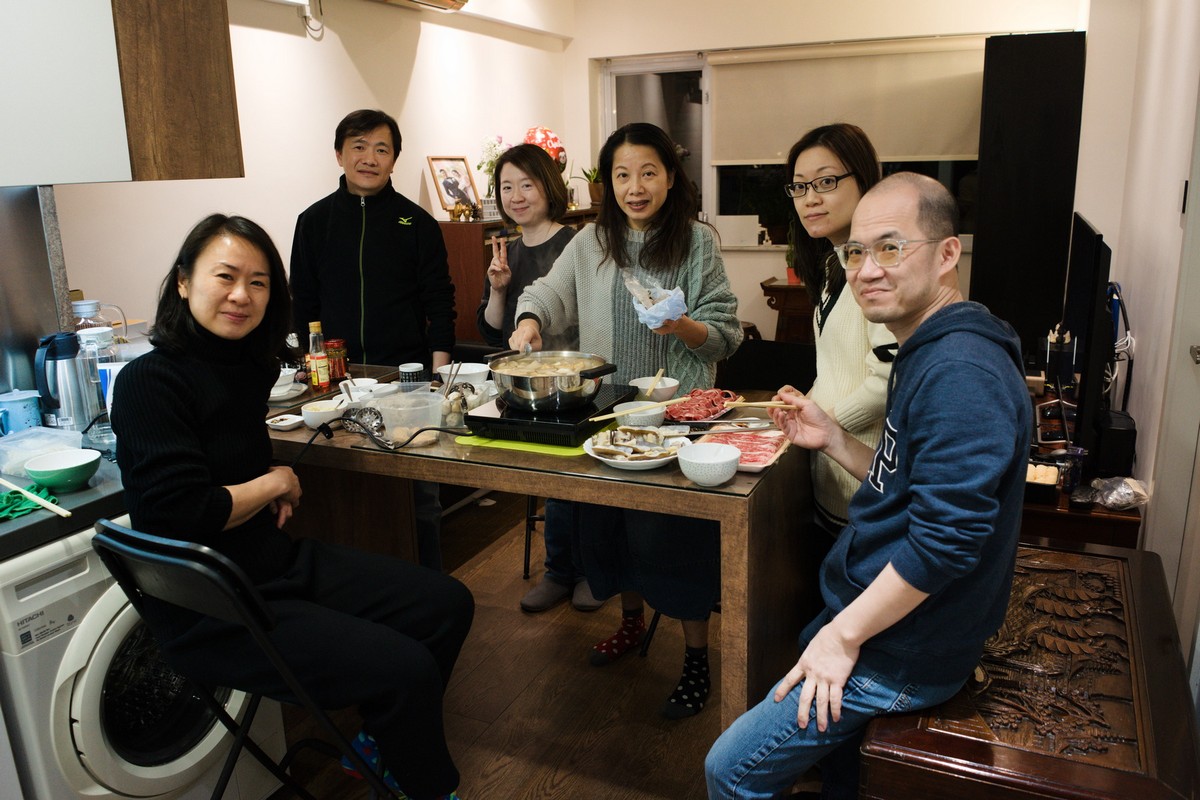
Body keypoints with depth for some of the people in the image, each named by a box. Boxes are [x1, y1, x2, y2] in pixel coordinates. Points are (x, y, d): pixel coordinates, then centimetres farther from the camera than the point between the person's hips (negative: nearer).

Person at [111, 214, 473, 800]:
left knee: (448, 604, 4)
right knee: (407, 669, -19)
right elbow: (186, 515, -25)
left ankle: (378, 742, 24)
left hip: (281, 564, 9)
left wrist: (278, 486, 2)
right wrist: (275, 483, -8)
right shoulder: (148, 383, -18)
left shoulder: (244, 365, 5)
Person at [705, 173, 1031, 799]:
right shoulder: (924, 354, 8)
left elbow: (946, 539, -30)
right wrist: (830, 438, 1)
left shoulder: (960, 373, -26)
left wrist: (844, 635, -22)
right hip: (866, 615, 10)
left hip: (903, 654, -10)